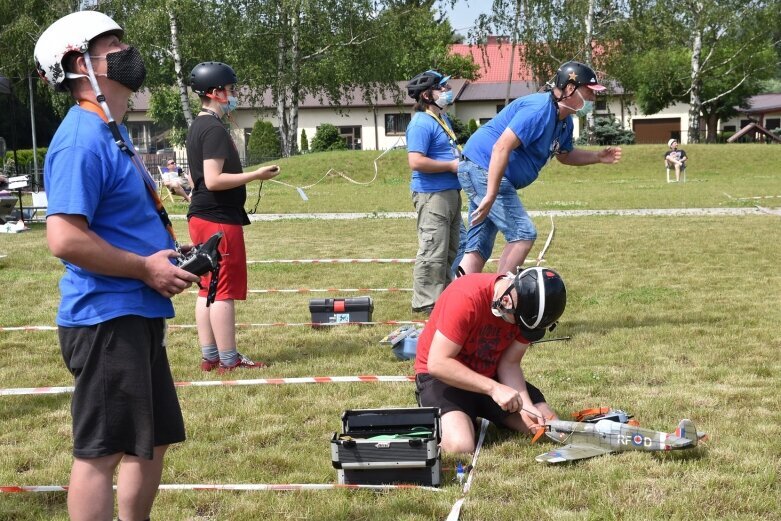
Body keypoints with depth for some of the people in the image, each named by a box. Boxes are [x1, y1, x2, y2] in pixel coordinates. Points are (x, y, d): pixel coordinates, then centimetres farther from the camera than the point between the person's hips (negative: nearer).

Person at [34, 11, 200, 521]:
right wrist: (146, 268, -18)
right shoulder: (82, 139, -18)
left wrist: (168, 255, 9)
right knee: (102, 451, -2)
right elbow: (65, 239, -27)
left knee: (154, 439, 19)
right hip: (106, 319, -10)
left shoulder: (113, 133, 14)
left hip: (138, 316, 10)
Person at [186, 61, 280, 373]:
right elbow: (213, 180, -23)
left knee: (207, 289, 12)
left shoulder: (197, 128, 15)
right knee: (225, 291, -5)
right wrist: (255, 175, -18)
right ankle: (229, 360, -1)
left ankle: (209, 356, 17)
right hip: (220, 220, -10)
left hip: (200, 218, 10)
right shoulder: (214, 130, -16)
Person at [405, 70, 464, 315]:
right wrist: (451, 166, -18)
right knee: (433, 252, -9)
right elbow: (416, 162, -25)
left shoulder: (442, 118, 17)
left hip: (451, 192, 11)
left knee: (451, 249, 18)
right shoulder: (421, 124, -16)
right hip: (432, 195, -11)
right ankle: (426, 302, -4)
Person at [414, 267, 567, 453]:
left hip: (490, 374, 6)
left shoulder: (527, 307, -12)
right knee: (460, 447, -31)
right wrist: (493, 388, -34)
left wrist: (526, 406, -23)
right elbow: (438, 363, -30)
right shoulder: (466, 297, -30)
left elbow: (509, 363, -6)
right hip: (442, 375, -6)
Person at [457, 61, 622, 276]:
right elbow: (501, 148, -28)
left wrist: (597, 157, 12)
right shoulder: (539, 109, -21)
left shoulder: (565, 121, 11)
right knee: (524, 233, -13)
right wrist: (491, 197, -31)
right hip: (483, 168, -11)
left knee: (479, 248, 8)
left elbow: (564, 155, 30)